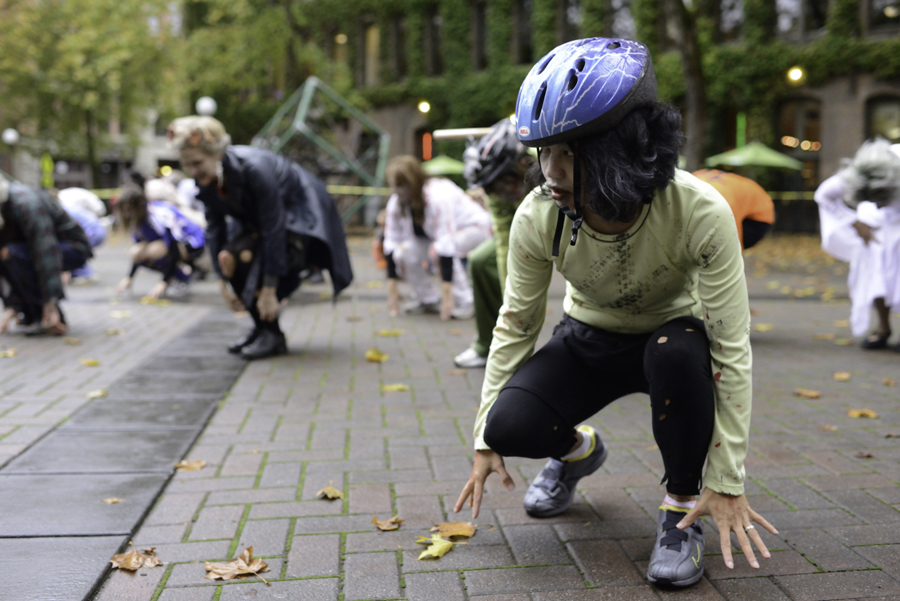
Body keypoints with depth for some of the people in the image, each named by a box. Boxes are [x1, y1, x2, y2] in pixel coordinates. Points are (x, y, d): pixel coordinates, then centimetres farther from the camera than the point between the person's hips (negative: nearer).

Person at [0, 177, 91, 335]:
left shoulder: (26, 204, -28)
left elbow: (45, 253, -34)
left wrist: (50, 306, -37)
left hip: (74, 248, -9)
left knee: (13, 253, -28)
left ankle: (46, 318, -20)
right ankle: (30, 314, 6)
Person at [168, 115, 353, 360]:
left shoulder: (253, 168, -36)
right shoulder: (207, 178, -15)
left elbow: (273, 229, -33)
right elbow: (214, 227, -6)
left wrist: (269, 291, -30)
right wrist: (223, 284, -9)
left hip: (302, 214, -7)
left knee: (250, 256, -27)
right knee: (228, 257, -15)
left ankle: (273, 337, -11)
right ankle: (261, 328, 3)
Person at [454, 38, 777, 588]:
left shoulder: (701, 213, -33)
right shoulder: (538, 217, -24)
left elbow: (732, 351, -27)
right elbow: (516, 325, -10)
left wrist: (727, 483, -26)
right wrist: (487, 440, -8)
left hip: (674, 335, -1)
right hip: (591, 341, 2)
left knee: (677, 352, -38)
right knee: (510, 424, -24)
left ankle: (682, 509, -11)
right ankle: (579, 450, 14)